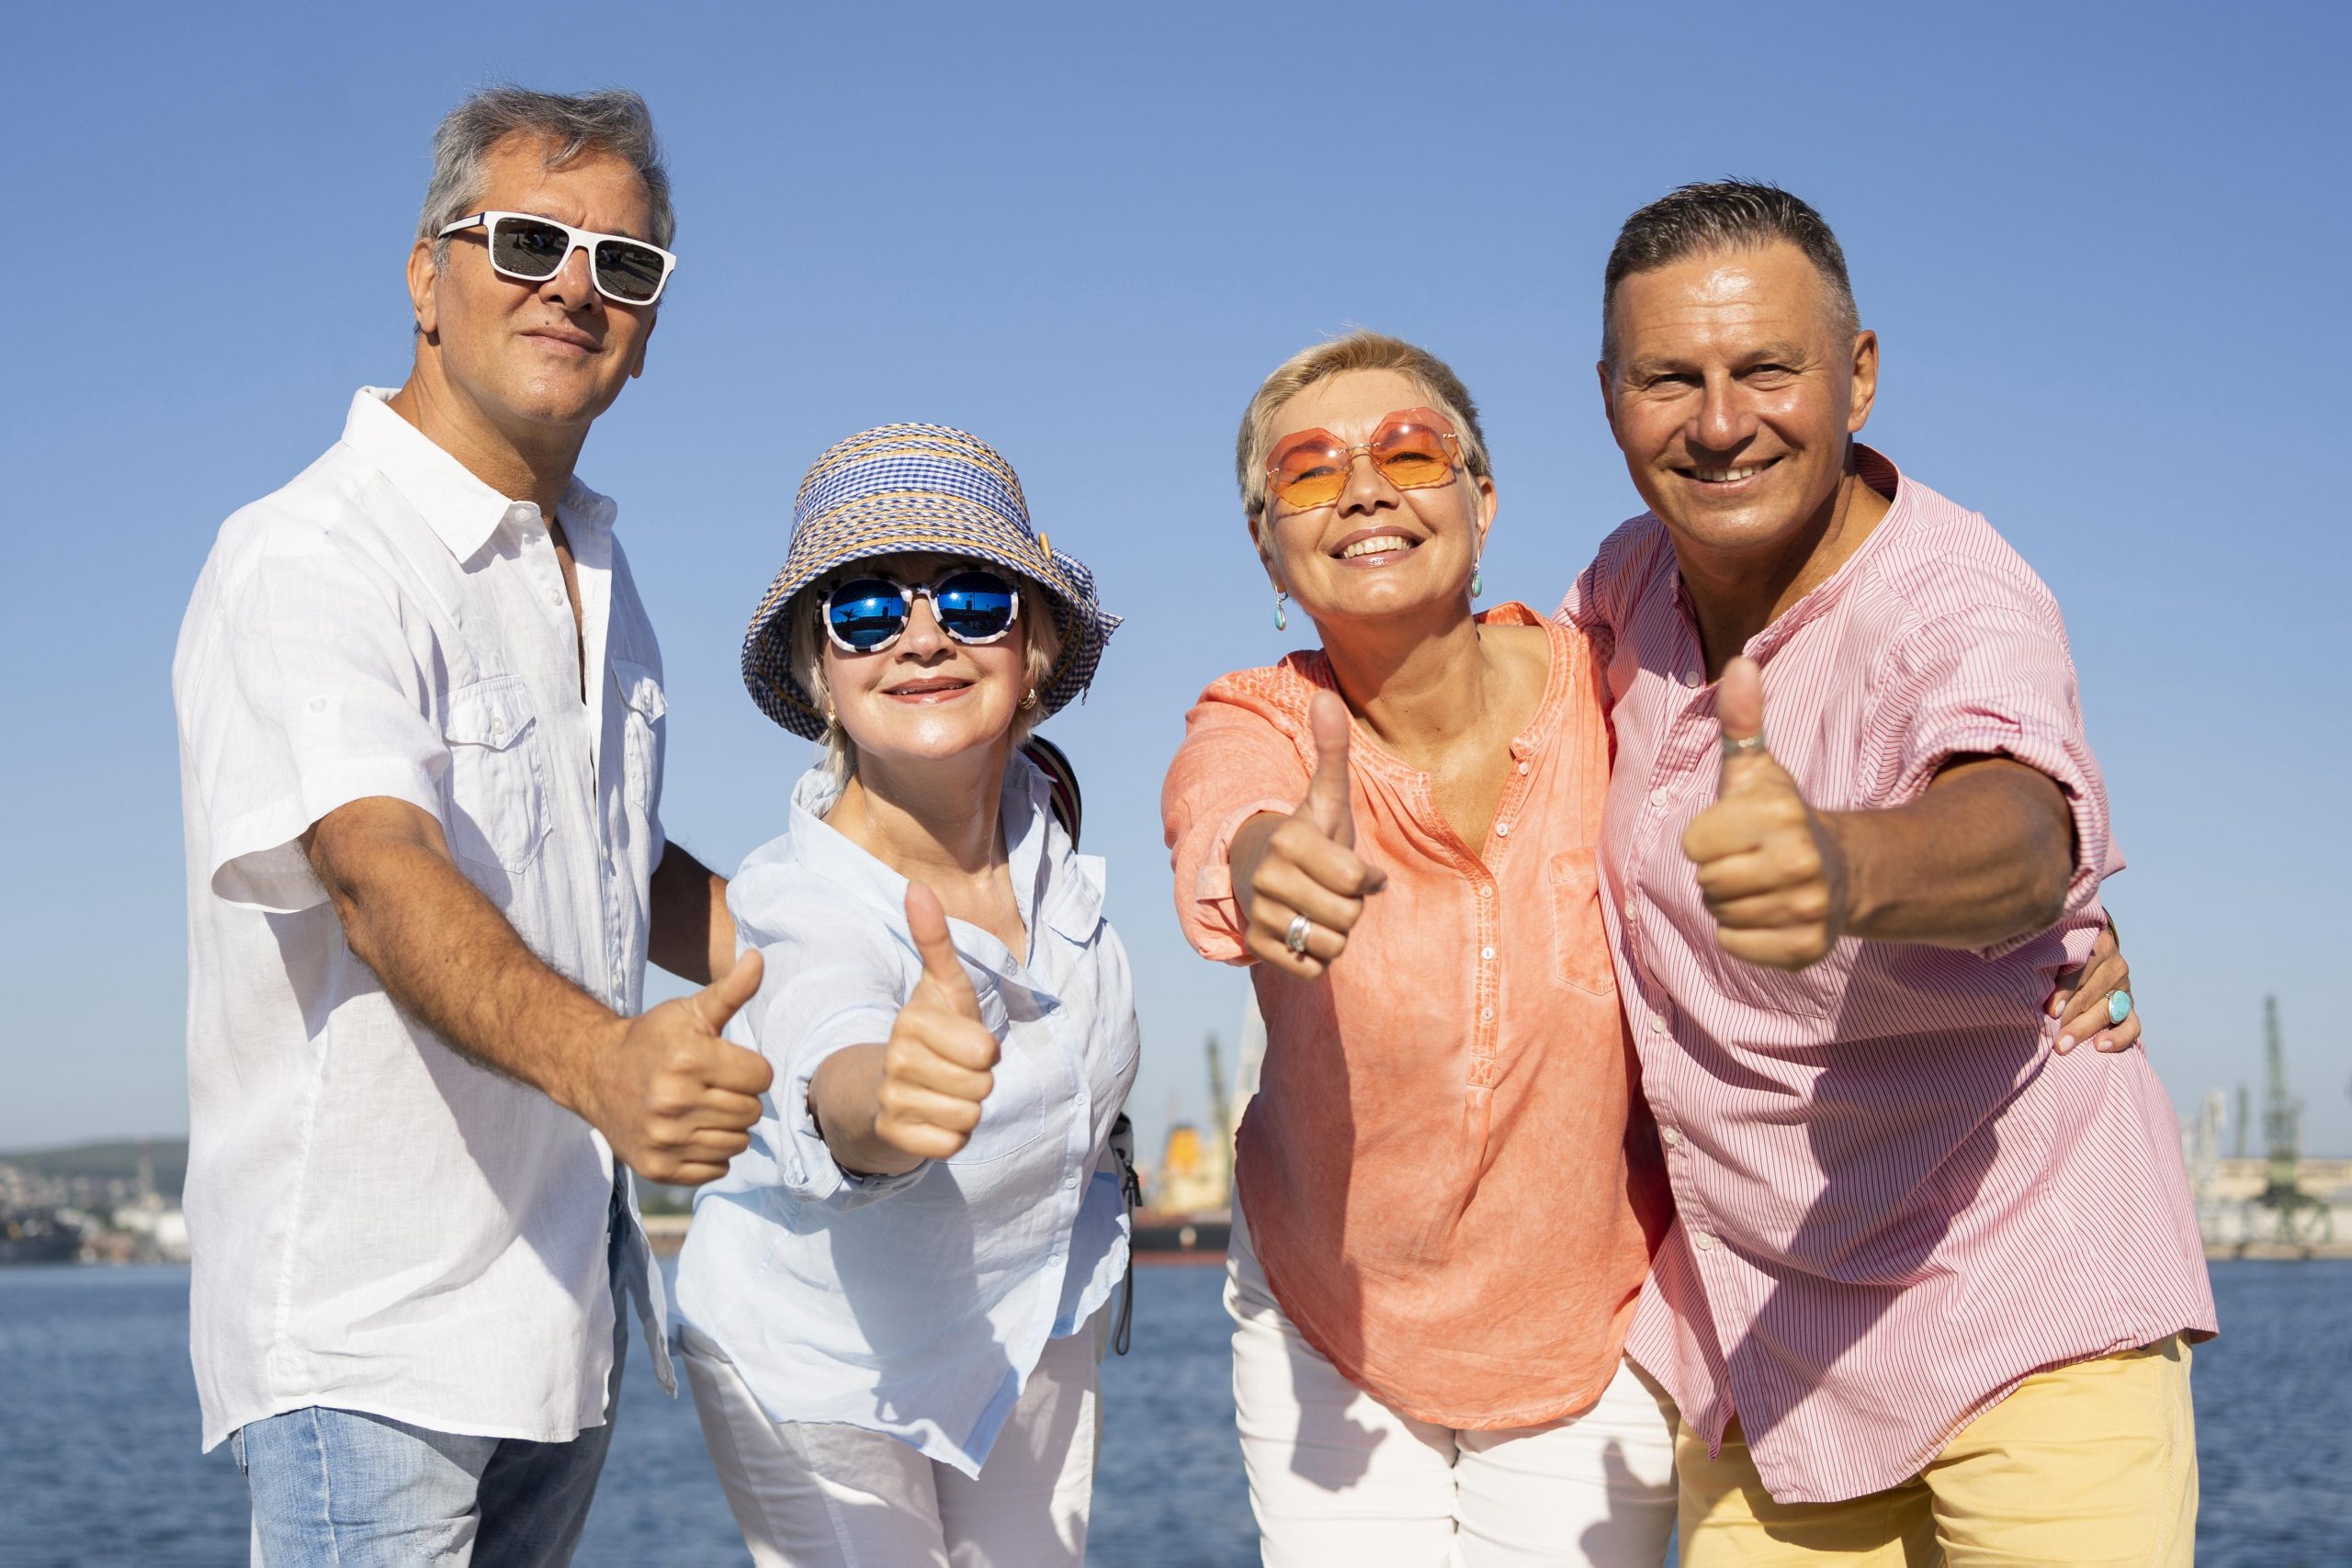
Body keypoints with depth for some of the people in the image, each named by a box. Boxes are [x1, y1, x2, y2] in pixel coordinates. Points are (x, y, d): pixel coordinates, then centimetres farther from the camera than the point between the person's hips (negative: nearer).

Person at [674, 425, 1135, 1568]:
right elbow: (832, 1066, -59)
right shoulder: (811, 903, -35)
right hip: (823, 1360, -5)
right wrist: (886, 1097, -79)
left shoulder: (1032, 813, -16)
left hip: (1037, 1319, 5)